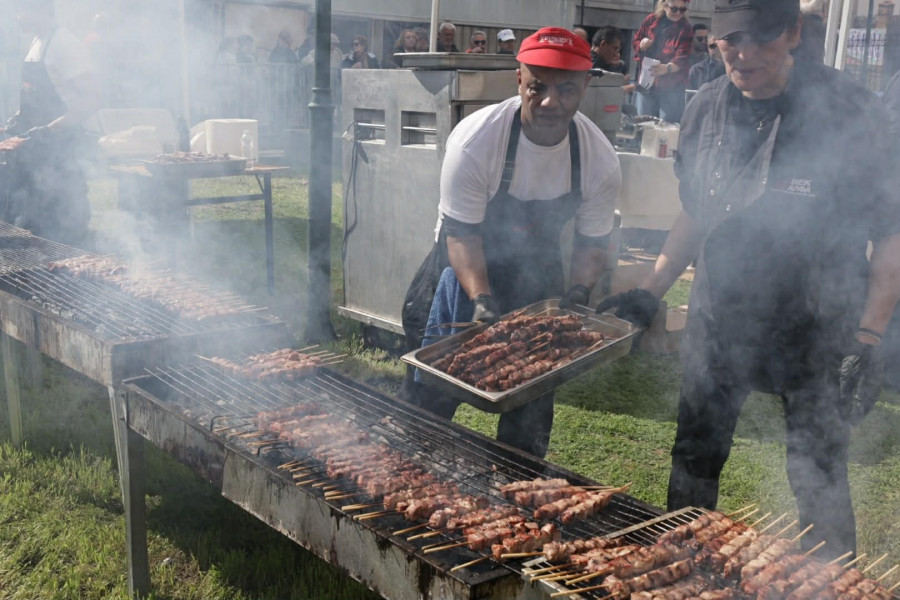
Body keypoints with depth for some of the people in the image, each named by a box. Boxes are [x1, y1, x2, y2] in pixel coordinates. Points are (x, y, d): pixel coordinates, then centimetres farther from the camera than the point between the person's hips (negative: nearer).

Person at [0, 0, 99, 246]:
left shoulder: (65, 44, -14)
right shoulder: (36, 43, 14)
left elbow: (90, 100, -23)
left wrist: (40, 135, -27)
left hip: (57, 153, -9)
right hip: (28, 152, 9)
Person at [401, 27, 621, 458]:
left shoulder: (600, 160, -17)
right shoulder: (475, 140, -27)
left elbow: (592, 241, -5)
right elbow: (461, 233, -24)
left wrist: (578, 294, -22)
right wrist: (481, 300, -36)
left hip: (536, 269, 3)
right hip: (466, 266, -3)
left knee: (533, 392, 10)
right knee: (431, 391, 1)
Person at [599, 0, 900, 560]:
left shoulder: (845, 109, -15)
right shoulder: (707, 109, 0)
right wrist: (651, 292, 7)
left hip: (816, 329, -4)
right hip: (720, 318, 5)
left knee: (819, 479, 5)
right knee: (695, 457, 16)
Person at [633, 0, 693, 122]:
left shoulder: (685, 29, -5)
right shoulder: (651, 20, 5)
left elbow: (682, 58, -19)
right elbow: (636, 41, 18)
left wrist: (667, 68, -41)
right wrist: (641, 45, -8)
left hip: (672, 87, -4)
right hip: (647, 83, 4)